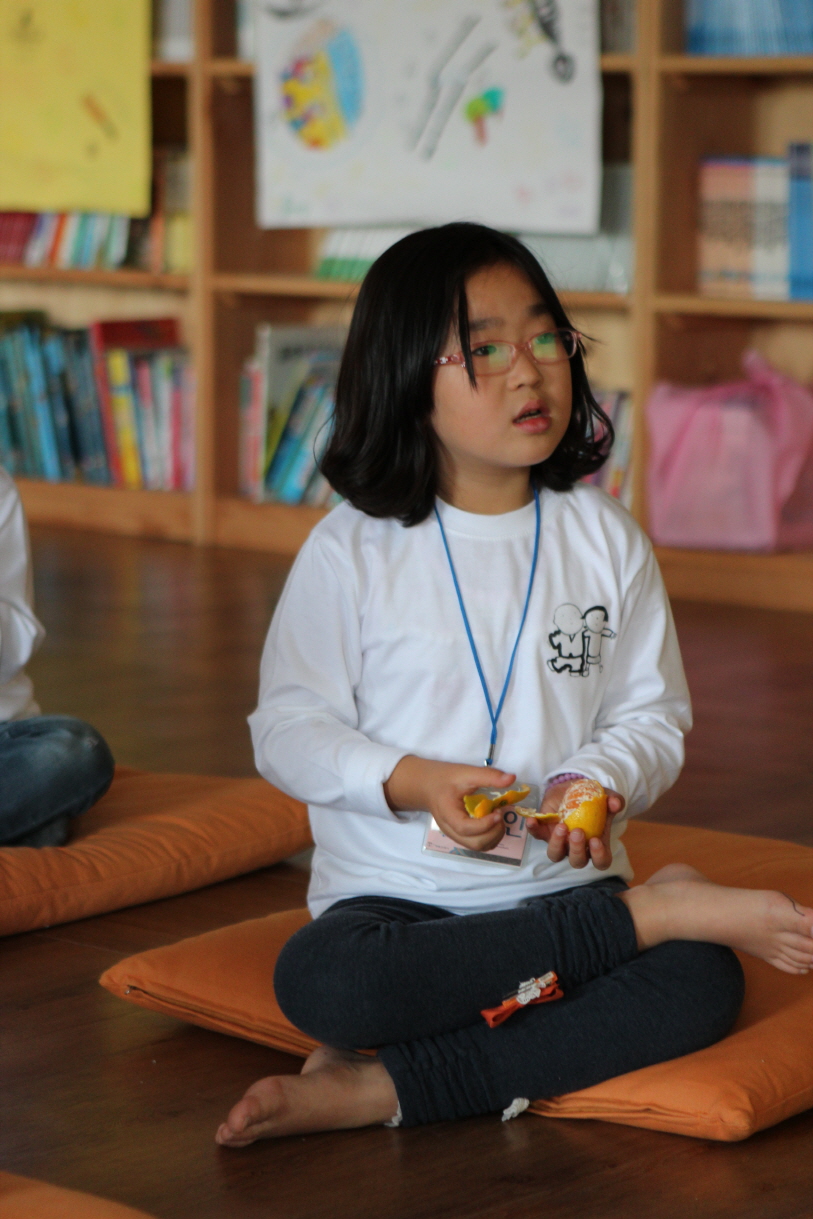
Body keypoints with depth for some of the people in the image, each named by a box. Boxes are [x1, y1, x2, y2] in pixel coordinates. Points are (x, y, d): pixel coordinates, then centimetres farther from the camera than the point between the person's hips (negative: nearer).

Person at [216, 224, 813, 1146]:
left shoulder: (605, 538, 5)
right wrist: (415, 783, -19)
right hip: (394, 888, -2)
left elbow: (653, 715, 6)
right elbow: (288, 729, -4)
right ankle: (656, 911, -21)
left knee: (702, 986, -27)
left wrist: (594, 782, -16)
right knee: (318, 982, -35)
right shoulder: (352, 551, -3)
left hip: (562, 883, 2)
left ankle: (377, 1089, -27)